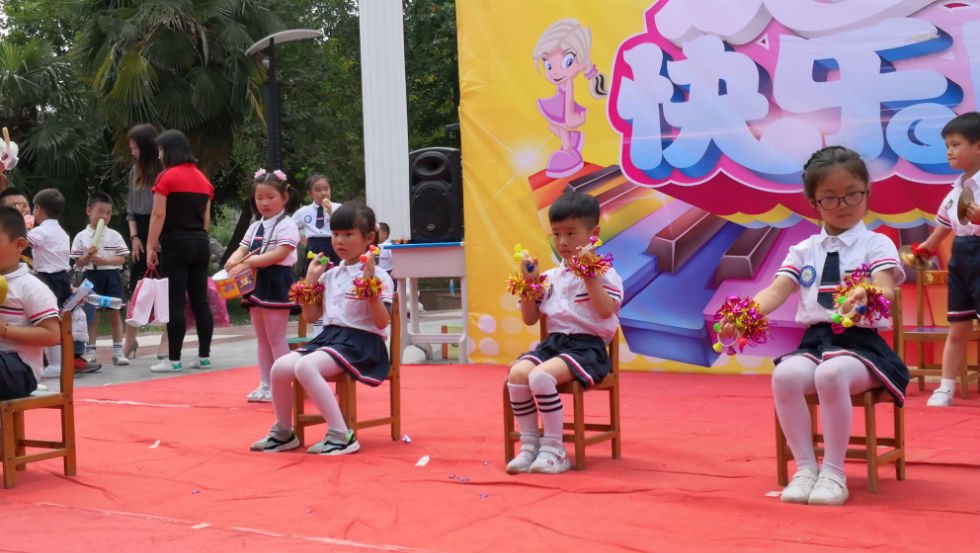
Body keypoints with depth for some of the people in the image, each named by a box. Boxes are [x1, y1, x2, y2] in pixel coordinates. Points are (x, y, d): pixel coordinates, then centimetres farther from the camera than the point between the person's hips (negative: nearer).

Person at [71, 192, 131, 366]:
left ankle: (118, 351, 8)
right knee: (93, 314, 2)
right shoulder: (81, 237, 2)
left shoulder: (115, 236, 4)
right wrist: (88, 256, -17)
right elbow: (78, 263, 2)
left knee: (115, 313, 2)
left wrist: (103, 260, -14)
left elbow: (121, 259, -1)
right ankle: (90, 352, 9)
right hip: (91, 276, -1)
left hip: (112, 276, 1)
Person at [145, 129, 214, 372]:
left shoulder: (167, 177, -6)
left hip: (175, 244, -6)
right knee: (200, 301, 8)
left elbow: (158, 215, -11)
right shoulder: (202, 178, 14)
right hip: (201, 244, 6)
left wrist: (150, 246, -8)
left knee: (175, 303, -4)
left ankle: (174, 359, -2)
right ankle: (204, 356, 11)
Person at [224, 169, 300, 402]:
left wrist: (247, 262, -25)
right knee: (262, 337, 12)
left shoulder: (286, 225, -8)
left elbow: (279, 254, -20)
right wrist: (234, 260, -17)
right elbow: (242, 249, 7)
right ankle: (265, 385, 18)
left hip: (276, 283, -8)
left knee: (275, 337, -6)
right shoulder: (255, 227, 16)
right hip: (255, 283, 8)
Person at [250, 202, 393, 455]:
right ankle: (283, 433, 7)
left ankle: (341, 435, -25)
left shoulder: (378, 276, -5)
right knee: (280, 367, -13)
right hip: (328, 336, 7)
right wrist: (311, 278, 11)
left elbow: (382, 322, -13)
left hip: (361, 341, -7)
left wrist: (370, 284, -21)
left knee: (305, 367, -31)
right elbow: (311, 315, 17)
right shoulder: (330, 275, 16)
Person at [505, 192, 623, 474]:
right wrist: (529, 284, 7)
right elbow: (530, 319, 19)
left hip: (587, 346, -6)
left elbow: (606, 311, -16)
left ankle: (554, 449, -18)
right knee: (517, 372, -24)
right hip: (553, 342, 6)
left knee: (541, 376, -32)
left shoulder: (604, 273, 1)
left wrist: (589, 277, -18)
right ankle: (529, 444, -12)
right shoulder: (550, 277, 18)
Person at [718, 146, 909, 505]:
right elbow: (776, 291, -1)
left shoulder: (877, 244, 3)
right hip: (814, 341, 3)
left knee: (831, 374, -36)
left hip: (861, 342, -3)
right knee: (785, 375, -30)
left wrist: (866, 296, -42)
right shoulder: (804, 251, 13)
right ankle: (805, 466, -15)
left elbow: (886, 290, -16)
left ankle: (834, 472, -20)